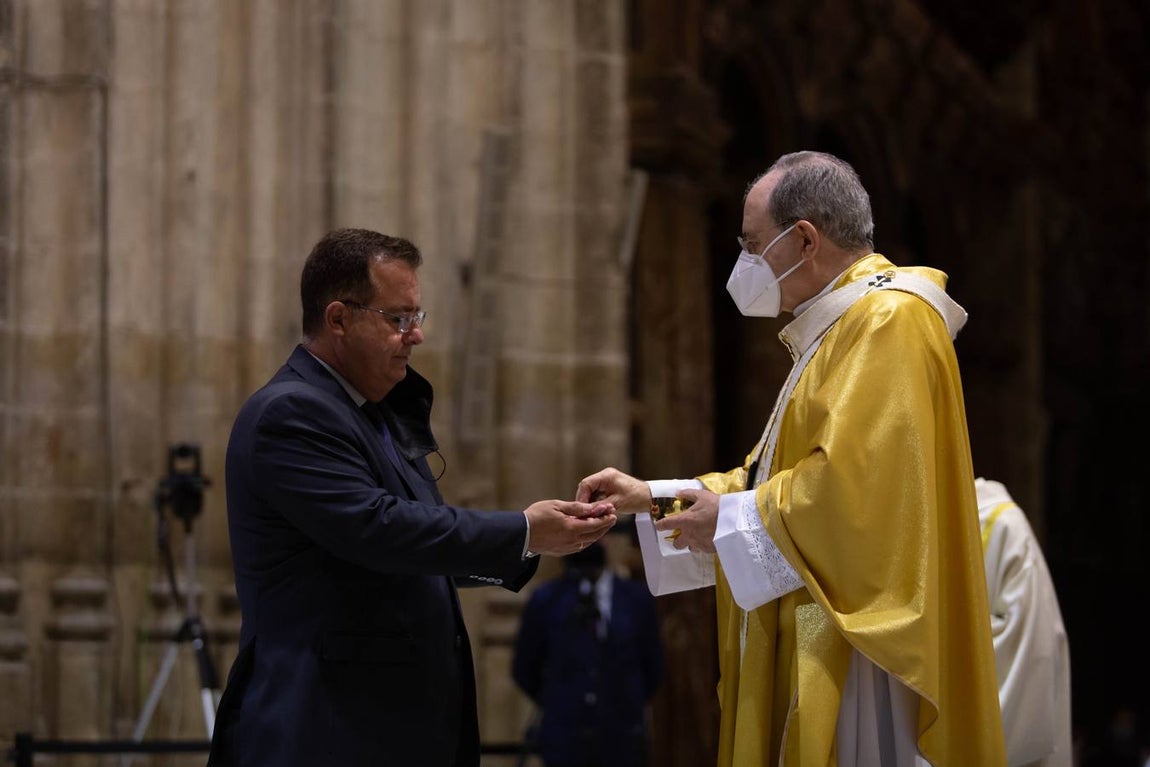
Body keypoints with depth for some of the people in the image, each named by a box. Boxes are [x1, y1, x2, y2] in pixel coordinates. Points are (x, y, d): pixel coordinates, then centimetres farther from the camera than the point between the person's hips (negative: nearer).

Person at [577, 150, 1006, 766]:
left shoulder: (889, 321, -14)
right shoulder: (842, 324, 19)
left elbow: (852, 483, -24)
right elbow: (780, 470, 24)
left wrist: (731, 519, -11)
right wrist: (652, 495, 17)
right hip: (815, 647, 10)